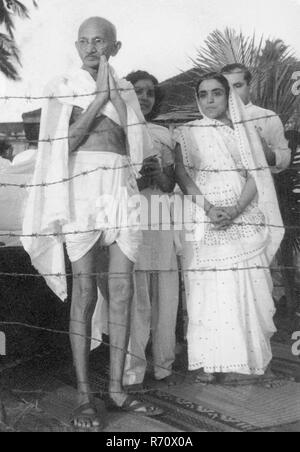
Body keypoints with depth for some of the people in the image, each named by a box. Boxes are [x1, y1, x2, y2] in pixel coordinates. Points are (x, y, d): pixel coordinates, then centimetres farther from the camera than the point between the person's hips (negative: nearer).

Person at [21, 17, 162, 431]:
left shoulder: (124, 89, 17)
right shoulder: (63, 86, 7)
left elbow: (132, 144, 6)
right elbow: (64, 143, -4)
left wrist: (111, 91, -1)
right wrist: (99, 96, -6)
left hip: (122, 191, 4)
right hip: (81, 190, -3)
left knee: (122, 292, 0)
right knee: (85, 294, -5)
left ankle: (117, 388, 10)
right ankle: (84, 395, 3)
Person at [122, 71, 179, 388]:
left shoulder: (163, 135, 19)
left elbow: (170, 185, 17)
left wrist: (159, 174, -5)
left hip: (162, 222, 4)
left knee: (166, 296, 3)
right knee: (134, 297, -8)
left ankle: (164, 367, 15)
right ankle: (132, 374, 0)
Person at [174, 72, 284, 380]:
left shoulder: (246, 131, 14)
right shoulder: (187, 133, 10)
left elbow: (256, 176, 5)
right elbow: (182, 174, -2)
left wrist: (235, 210, -13)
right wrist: (209, 208, -16)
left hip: (243, 219, 2)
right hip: (203, 220, -1)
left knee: (247, 288, -3)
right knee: (207, 287, -6)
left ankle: (247, 357, 8)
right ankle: (207, 361, 0)